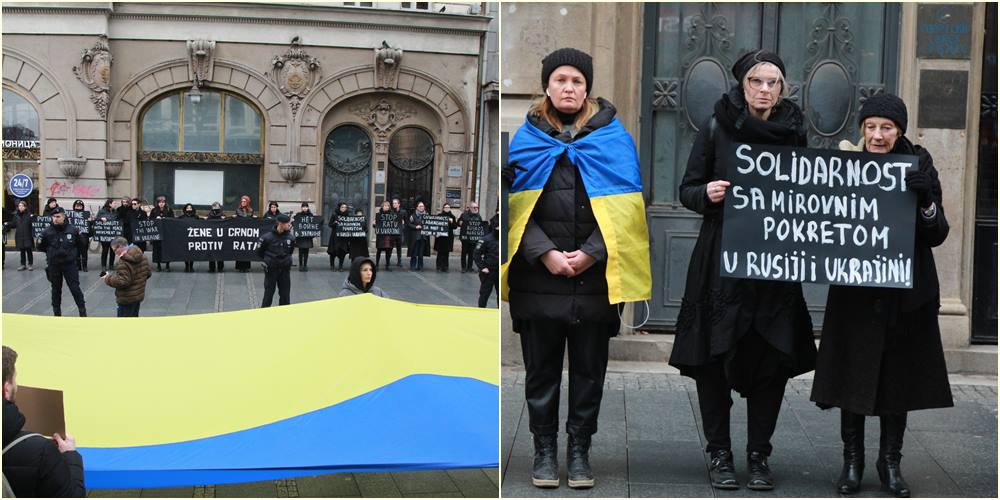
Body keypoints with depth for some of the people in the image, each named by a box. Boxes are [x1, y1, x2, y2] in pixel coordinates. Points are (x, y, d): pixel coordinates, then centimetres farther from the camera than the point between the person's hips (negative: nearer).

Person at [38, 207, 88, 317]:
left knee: (75, 288, -2)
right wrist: (51, 253, -1)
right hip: (53, 265, 2)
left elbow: (81, 246, 7)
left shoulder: (73, 230, -7)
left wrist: (74, 254, 3)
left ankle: (83, 312, 7)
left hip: (70, 264, -1)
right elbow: (41, 247, 6)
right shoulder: (47, 232, -7)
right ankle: (57, 313, 24)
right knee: (56, 289, 13)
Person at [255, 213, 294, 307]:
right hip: (271, 270, -3)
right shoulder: (268, 237, -17)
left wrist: (286, 259, 6)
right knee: (268, 294, 6)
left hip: (285, 270, 3)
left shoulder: (289, 237, -6)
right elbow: (259, 251, -2)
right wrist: (268, 260, 7)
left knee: (285, 296, 9)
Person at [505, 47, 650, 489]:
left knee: (589, 370, 7)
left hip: (595, 276, 0)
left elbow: (624, 207, -1)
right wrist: (545, 253, -13)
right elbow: (516, 206, 0)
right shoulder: (525, 139, 6)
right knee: (541, 369, 8)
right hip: (538, 276, 0)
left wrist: (589, 254, -12)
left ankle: (579, 449, 19)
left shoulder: (613, 137, 5)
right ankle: (544, 449, 20)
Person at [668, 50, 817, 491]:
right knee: (713, 357, 0)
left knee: (773, 359, 1)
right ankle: (719, 453, 13)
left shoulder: (794, 133, 9)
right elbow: (688, 190, 3)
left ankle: (759, 455, 14)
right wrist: (708, 193, -17)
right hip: (721, 260, -2)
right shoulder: (717, 128, 2)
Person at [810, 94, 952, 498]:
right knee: (853, 373, 3)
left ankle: (890, 462, 19)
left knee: (899, 376, 7)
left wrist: (925, 201, -22)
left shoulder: (919, 167, 0)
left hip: (906, 293, 0)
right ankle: (852, 461, 15)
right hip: (856, 292, 0)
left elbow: (937, 235, -4)